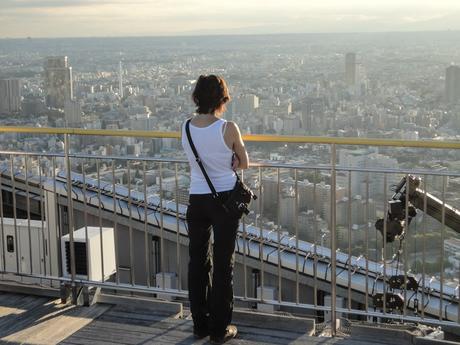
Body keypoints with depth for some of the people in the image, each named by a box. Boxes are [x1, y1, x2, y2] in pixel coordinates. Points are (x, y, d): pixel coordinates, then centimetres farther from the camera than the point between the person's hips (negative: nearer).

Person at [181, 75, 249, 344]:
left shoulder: (186, 127, 0)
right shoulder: (228, 129, -14)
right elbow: (244, 163, 0)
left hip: (196, 200, 4)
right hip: (225, 199, -4)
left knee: (198, 262, 14)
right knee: (223, 264, 5)